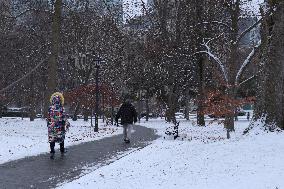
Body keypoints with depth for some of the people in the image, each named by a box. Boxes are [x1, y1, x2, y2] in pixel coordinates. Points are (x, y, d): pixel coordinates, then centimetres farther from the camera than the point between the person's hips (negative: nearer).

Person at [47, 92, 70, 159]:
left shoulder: (50, 108, -3)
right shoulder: (61, 108, -9)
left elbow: (48, 117, 3)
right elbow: (64, 118, -9)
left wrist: (48, 124, 15)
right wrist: (66, 124, 1)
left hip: (51, 126, 0)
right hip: (60, 126, 0)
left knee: (52, 139, 1)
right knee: (61, 138, 15)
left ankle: (52, 152, -8)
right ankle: (62, 151, 27)